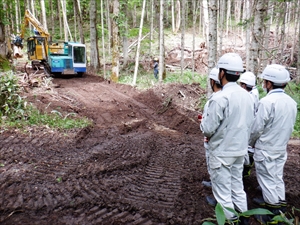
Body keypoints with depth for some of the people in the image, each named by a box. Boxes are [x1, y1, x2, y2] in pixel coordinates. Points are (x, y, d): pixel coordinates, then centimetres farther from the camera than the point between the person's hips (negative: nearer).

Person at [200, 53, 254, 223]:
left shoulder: (220, 98, -24)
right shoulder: (247, 95, 0)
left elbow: (208, 129, -20)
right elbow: (250, 122, 9)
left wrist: (204, 120, 1)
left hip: (222, 152, -7)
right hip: (240, 149, 8)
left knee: (223, 191, 9)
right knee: (238, 186, 22)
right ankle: (243, 218, 35)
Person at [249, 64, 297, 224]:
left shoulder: (267, 101, -23)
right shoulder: (291, 102, 0)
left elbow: (257, 128, -18)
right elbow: (290, 127, 9)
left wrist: (250, 143, -1)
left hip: (265, 150, -7)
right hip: (281, 148, 7)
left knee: (267, 179, 6)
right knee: (277, 178, 20)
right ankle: (280, 205, 33)